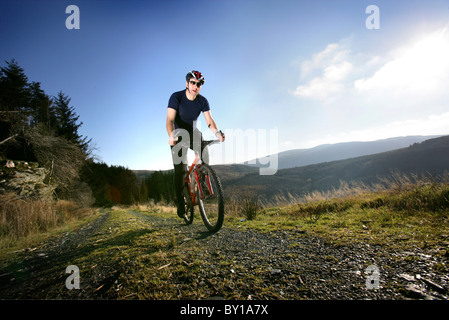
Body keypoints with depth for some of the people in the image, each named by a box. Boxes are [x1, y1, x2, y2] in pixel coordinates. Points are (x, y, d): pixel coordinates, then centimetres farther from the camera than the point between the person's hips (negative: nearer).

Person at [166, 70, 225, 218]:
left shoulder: (202, 101, -8)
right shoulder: (176, 97, -19)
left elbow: (209, 120, -16)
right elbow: (170, 119, -28)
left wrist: (217, 132, -37)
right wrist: (171, 136, -48)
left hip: (193, 132, 3)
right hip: (179, 135, -3)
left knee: (204, 153, -27)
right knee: (180, 169, -8)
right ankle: (180, 202, 5)